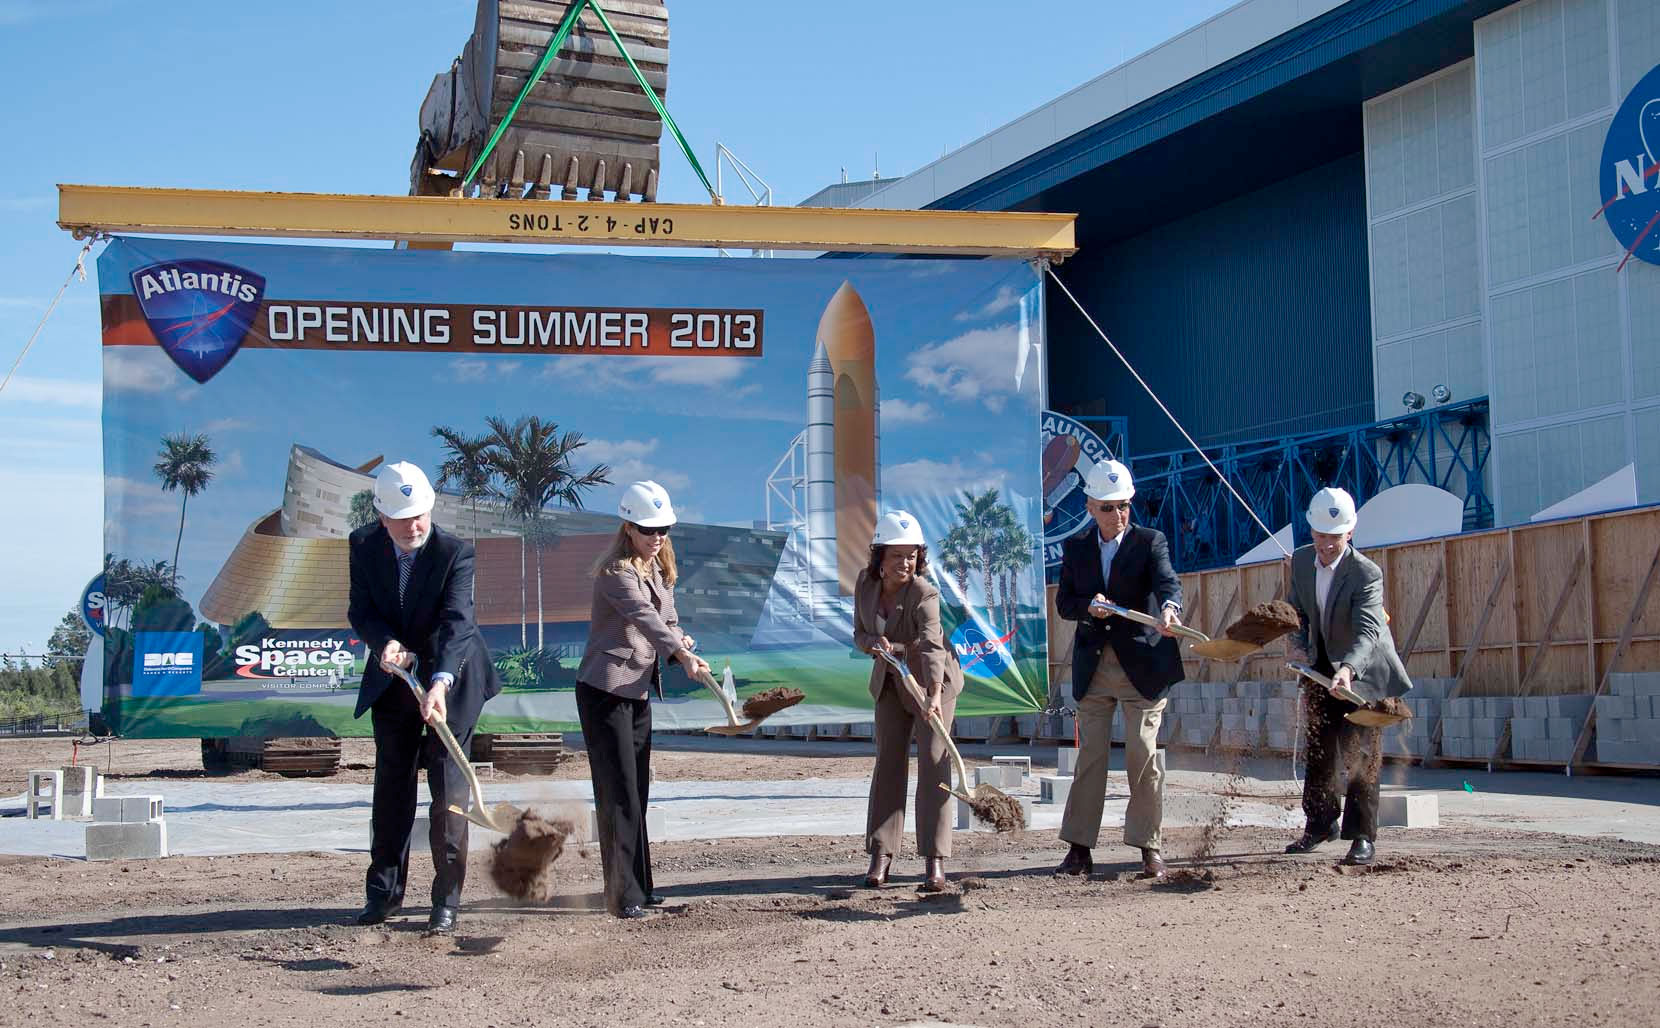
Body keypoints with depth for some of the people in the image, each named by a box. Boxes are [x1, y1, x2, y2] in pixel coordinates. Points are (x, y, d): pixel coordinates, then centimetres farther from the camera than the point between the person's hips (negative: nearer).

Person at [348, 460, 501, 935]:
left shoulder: (456, 552, -22)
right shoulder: (364, 546, -8)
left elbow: (457, 621, -31)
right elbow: (360, 611, -5)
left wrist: (440, 683, -45)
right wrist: (385, 643, -27)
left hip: (450, 680, -4)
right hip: (392, 678, 4)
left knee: (448, 788, -4)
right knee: (391, 786, 10)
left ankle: (446, 901, 2)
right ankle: (384, 892, 22)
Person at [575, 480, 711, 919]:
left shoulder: (660, 571, 12)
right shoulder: (616, 571, -17)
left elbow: (668, 621, 12)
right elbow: (644, 617, -32)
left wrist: (682, 647, -11)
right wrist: (683, 655, -45)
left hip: (639, 690, 9)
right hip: (604, 689, -9)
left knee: (637, 791, 13)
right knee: (618, 793, -8)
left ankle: (639, 884, 20)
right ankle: (623, 894, -5)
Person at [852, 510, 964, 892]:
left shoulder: (924, 594, -28)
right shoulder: (866, 582, -10)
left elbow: (932, 646, -43)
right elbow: (859, 634, 1)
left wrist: (935, 697, -57)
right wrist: (875, 643, -24)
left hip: (932, 680, -5)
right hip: (890, 679, 5)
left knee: (933, 760, -11)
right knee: (888, 760, 2)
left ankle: (934, 861, -10)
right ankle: (880, 856, 4)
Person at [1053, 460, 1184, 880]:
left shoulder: (1150, 542, -2)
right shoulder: (1075, 548, 8)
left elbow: (1167, 580, -20)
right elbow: (1064, 603, 8)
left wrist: (1168, 606, -43)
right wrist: (1088, 606, -14)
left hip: (1141, 663, -3)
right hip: (1093, 666, 3)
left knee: (1143, 756, -2)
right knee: (1089, 755, 4)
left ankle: (1149, 846, 8)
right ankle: (1079, 849, 8)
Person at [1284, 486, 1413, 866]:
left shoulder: (1367, 573, -27)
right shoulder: (1301, 560, -8)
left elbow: (1367, 631, -37)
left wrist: (1347, 670, -54)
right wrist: (1298, 643, -12)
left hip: (1363, 669, -6)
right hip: (1322, 666, 6)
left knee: (1361, 753, -9)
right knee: (1319, 749, 14)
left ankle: (1363, 837, -2)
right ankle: (1320, 824, 30)